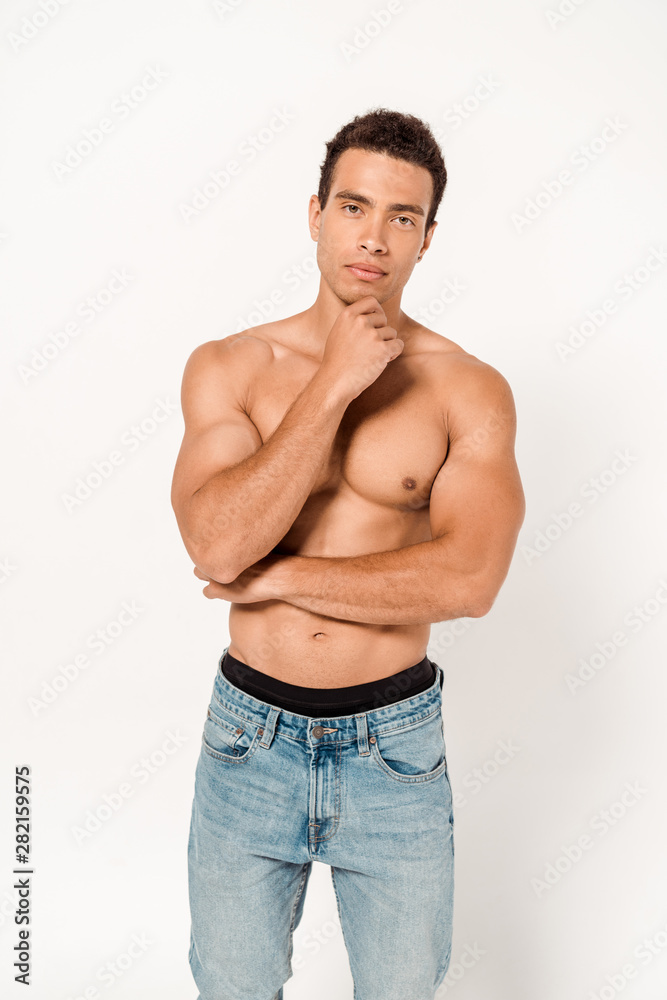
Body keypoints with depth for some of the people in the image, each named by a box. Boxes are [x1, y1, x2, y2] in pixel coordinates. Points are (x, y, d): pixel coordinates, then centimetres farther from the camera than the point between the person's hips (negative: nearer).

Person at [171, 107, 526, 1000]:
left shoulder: (469, 389, -8)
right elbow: (216, 546, -20)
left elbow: (468, 580, -20)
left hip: (396, 749, 0)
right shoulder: (226, 368, -5)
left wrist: (274, 576, -17)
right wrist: (333, 386, -21)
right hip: (250, 736, 1)